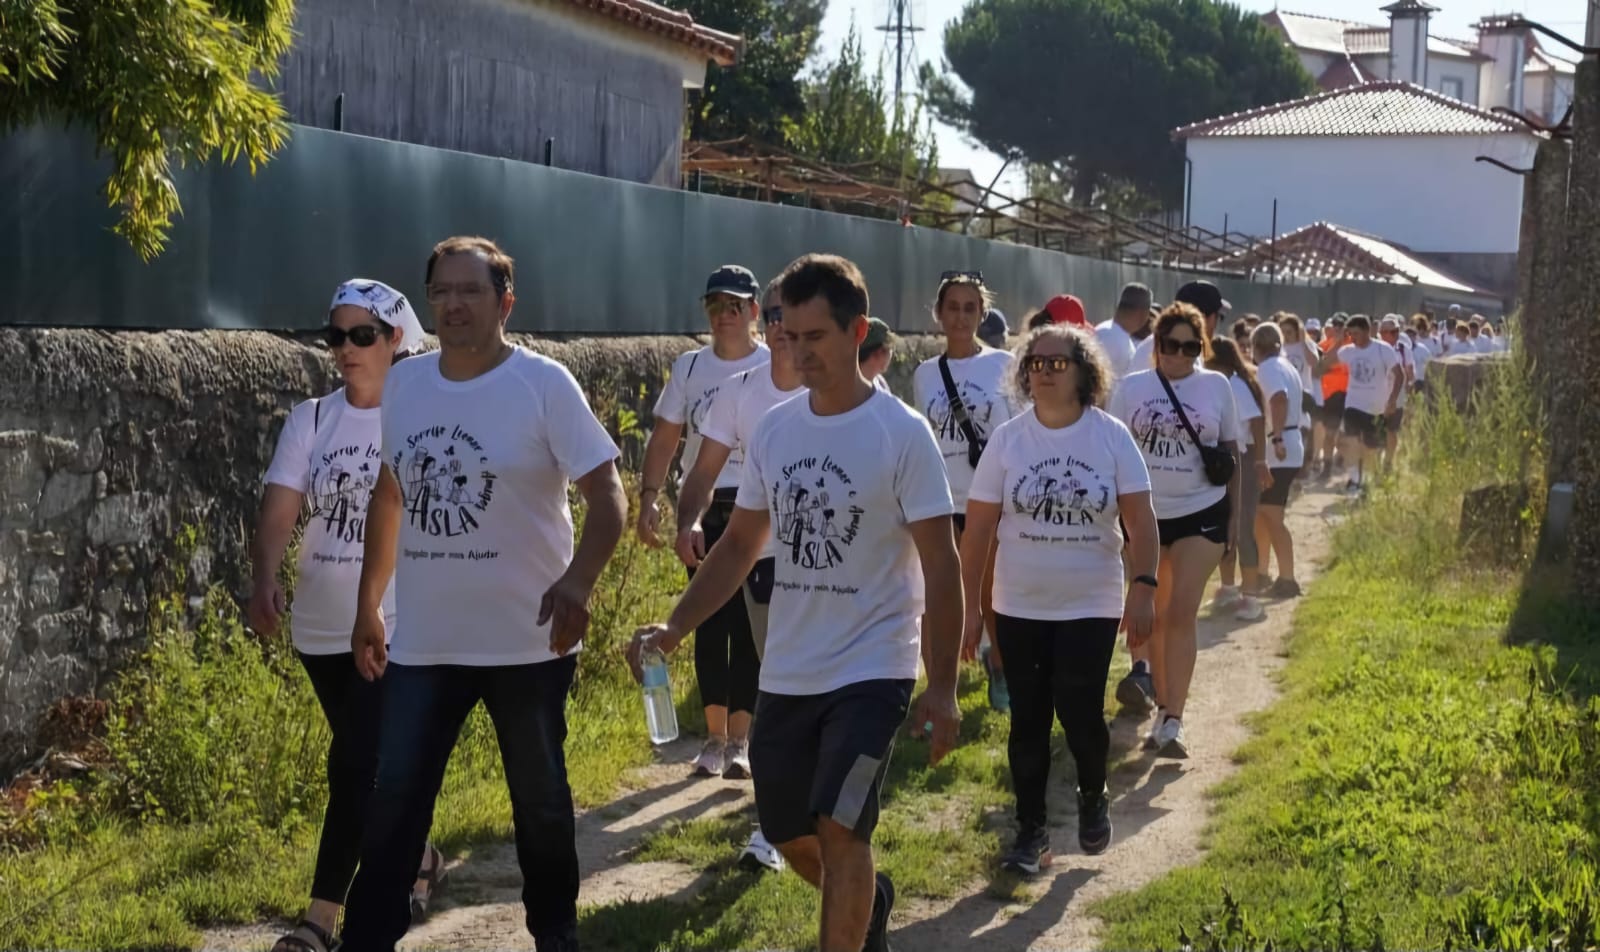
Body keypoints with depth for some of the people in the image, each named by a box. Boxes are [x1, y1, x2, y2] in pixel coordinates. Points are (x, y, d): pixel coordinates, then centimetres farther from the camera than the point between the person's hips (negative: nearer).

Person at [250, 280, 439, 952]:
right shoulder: (310, 420, 3)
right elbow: (279, 510, -6)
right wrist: (266, 580, -24)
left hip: (397, 627, -5)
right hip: (321, 625, 5)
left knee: (355, 768, -9)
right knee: (370, 766, 17)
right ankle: (418, 861, 40)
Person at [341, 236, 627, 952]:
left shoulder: (543, 383, -10)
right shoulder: (403, 383, 4)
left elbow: (607, 495, -13)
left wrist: (579, 579, -31)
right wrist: (368, 604, 17)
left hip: (527, 641, -3)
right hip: (421, 642, 3)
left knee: (540, 800, 13)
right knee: (392, 803, 4)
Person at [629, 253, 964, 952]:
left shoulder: (901, 433, -12)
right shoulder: (773, 429, 2)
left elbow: (940, 565, -11)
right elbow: (740, 545, 9)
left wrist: (942, 687, -14)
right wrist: (675, 626, -5)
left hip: (873, 670, -5)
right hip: (786, 672, 6)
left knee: (839, 829, -17)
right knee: (791, 837, 15)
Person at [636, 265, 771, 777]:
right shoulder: (688, 367, 7)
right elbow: (664, 437, 7)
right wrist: (648, 498, -5)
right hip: (701, 510, 3)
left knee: (748, 625, -2)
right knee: (709, 624, 5)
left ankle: (740, 740, 6)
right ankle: (715, 737, 13)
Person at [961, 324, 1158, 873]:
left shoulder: (1111, 437, -5)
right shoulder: (1007, 440, -3)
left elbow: (1140, 519, -5)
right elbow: (978, 529, -1)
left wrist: (1143, 588, -15)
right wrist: (970, 606, -3)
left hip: (1091, 607, -1)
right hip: (1019, 608, 2)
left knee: (1080, 714, -6)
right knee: (1028, 720, 6)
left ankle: (1093, 797, 25)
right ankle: (1030, 830, 19)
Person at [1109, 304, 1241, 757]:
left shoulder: (1216, 386, 1)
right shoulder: (1132, 388, 1)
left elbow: (1230, 452, 8)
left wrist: (1234, 514, 6)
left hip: (1201, 514, -2)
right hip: (1146, 515, 2)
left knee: (1181, 615, -10)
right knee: (1155, 617, 11)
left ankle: (1172, 721, -13)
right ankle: (1163, 706, 24)